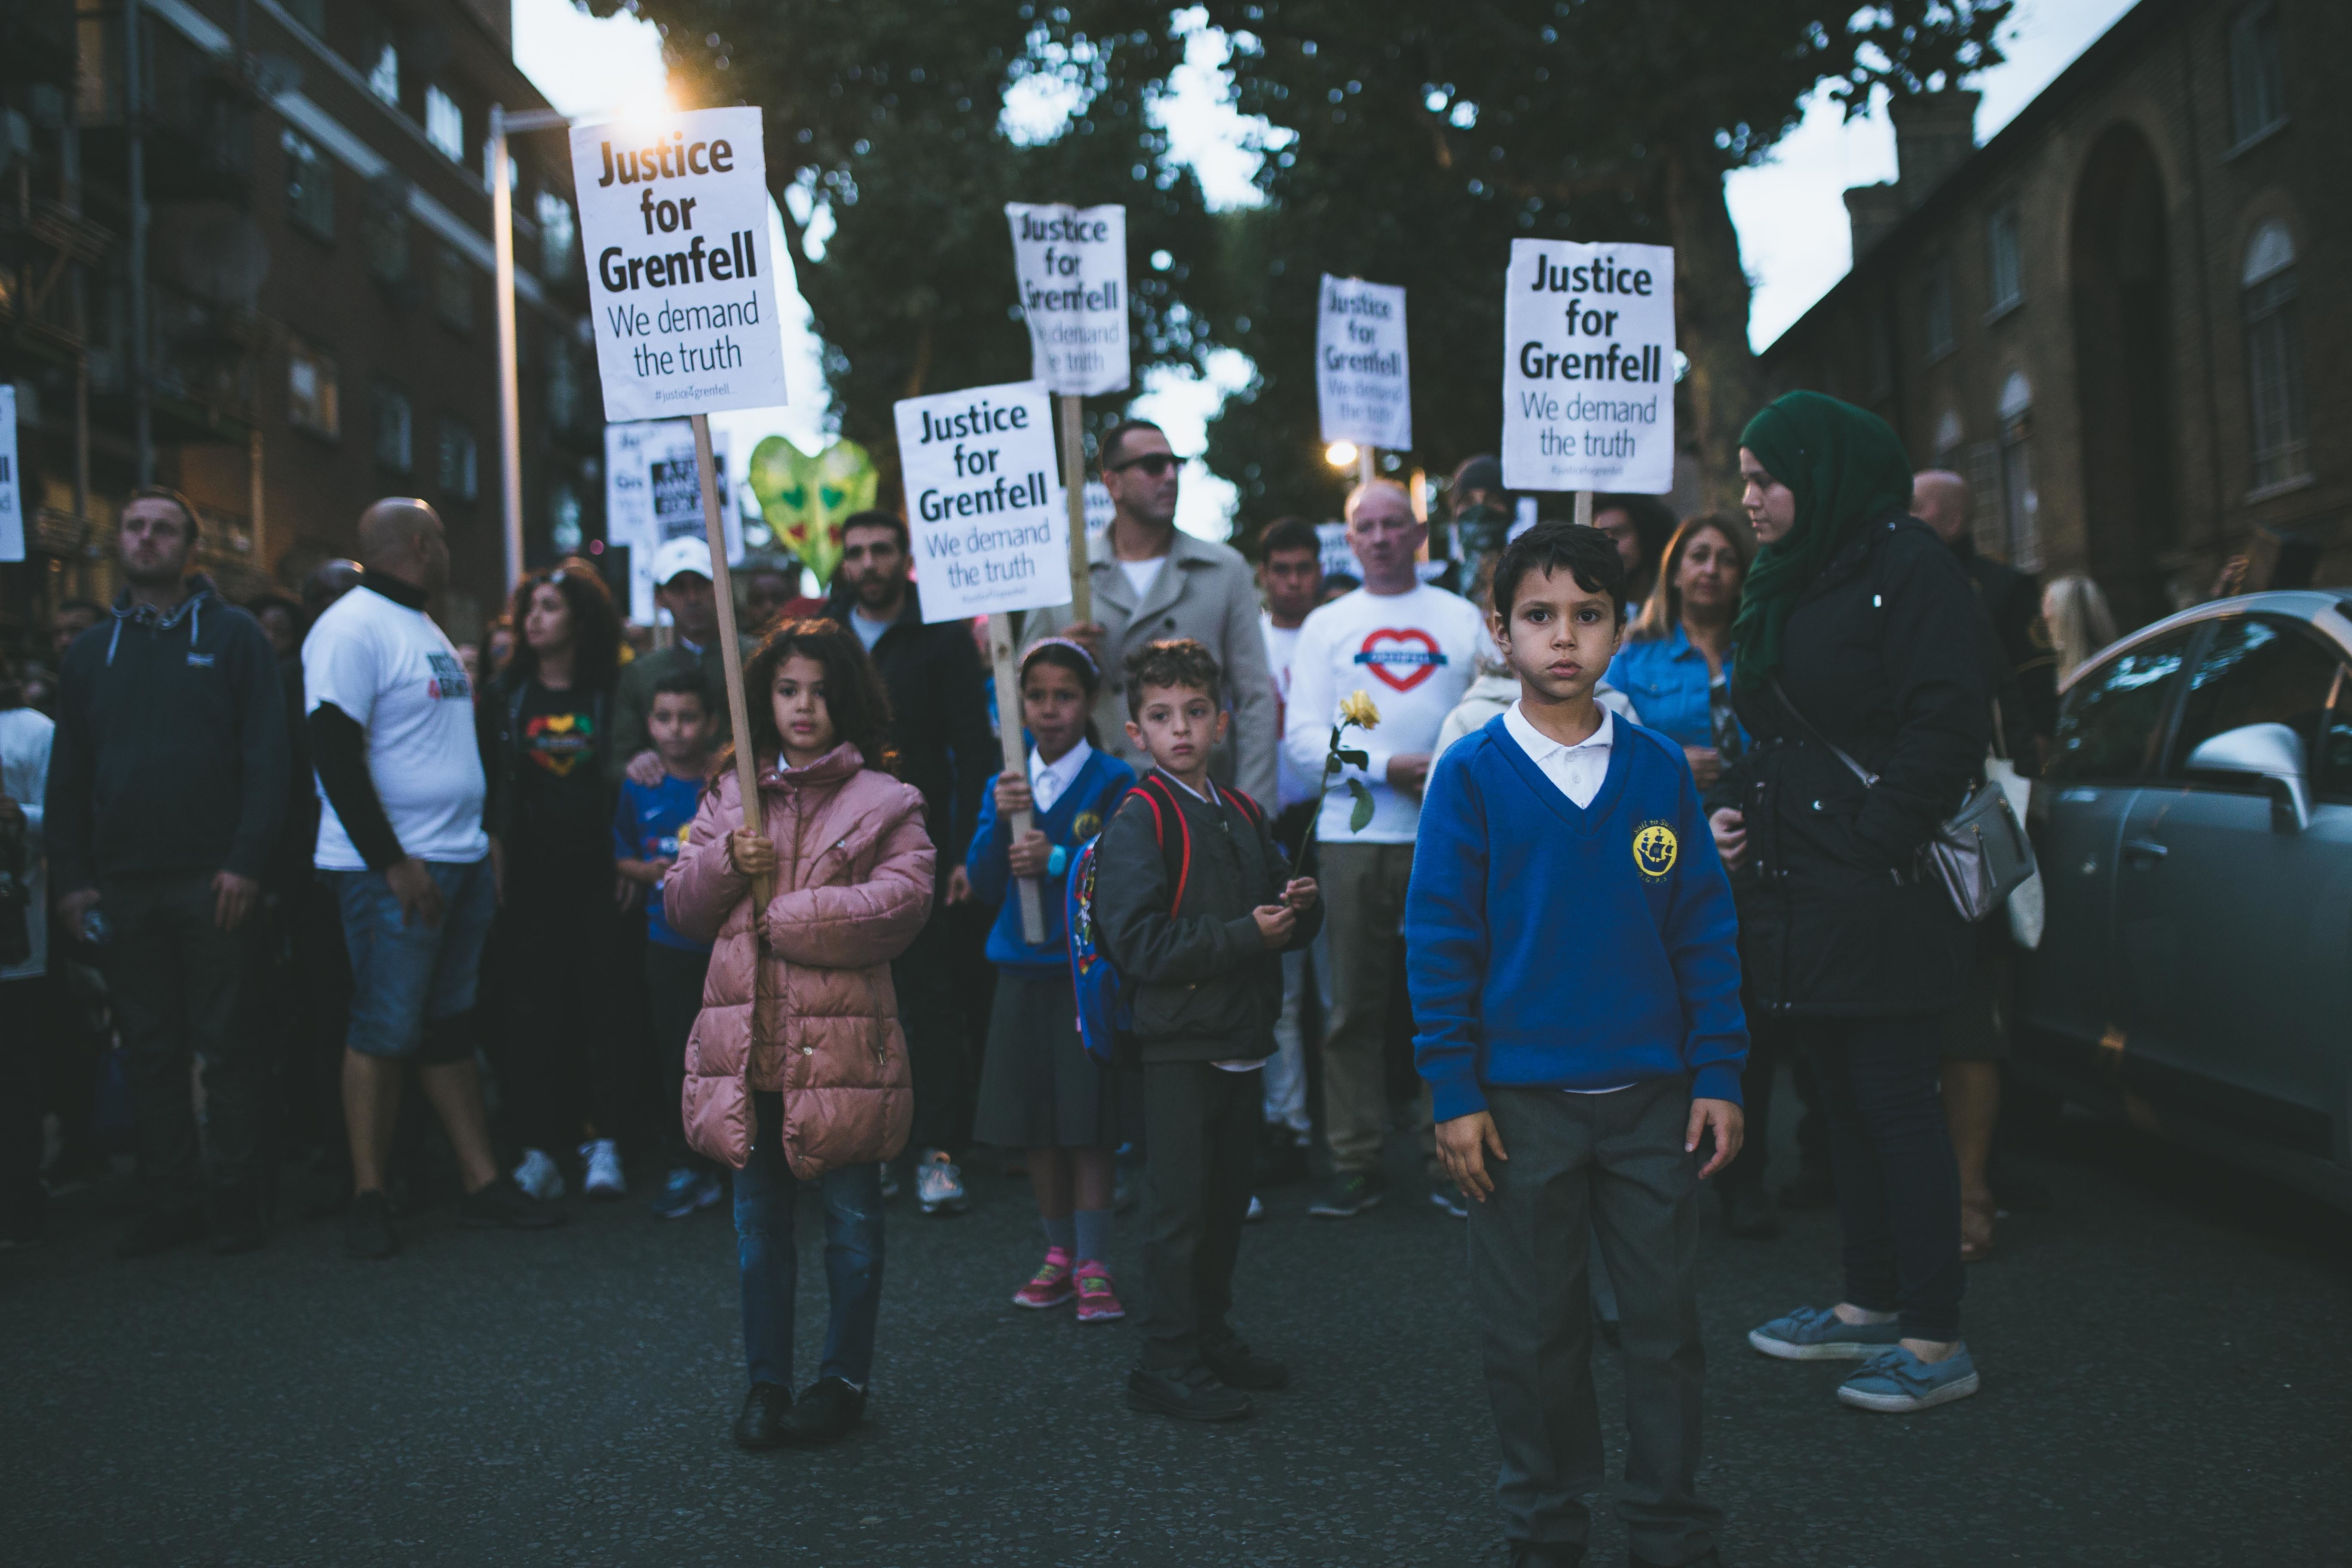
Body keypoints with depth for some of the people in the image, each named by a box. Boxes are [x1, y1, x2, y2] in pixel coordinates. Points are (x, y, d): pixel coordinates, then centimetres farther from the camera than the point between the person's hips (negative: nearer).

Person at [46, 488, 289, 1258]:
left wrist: (246, 862, -13)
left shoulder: (232, 635, 3)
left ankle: (236, 1199, 8)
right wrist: (71, 878, 5)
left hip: (213, 883, -4)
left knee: (228, 1049, 0)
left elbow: (267, 755, -4)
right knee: (150, 1052, 8)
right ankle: (170, 1202, 15)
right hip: (122, 890, 4)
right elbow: (68, 777, 15)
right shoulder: (91, 651, 15)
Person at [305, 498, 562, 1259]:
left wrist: (484, 842, 16)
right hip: (395, 871, -9)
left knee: (452, 1028, 12)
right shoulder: (352, 628, -11)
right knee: (385, 1030, -3)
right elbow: (333, 750, -19)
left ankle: (482, 1182, 16)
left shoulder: (424, 627, 18)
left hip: (460, 861, 9)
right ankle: (369, 1197, 6)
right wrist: (392, 863, -20)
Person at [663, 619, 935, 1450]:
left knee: (851, 1221, 9)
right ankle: (766, 1383, 26)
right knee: (759, 1221, 13)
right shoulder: (730, 792, 11)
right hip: (746, 1042, 4)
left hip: (842, 1044, -3)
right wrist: (727, 863, -9)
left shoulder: (885, 801, -2)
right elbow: (681, 907, 11)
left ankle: (844, 1380, 25)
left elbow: (903, 898, -16)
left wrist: (786, 917, -15)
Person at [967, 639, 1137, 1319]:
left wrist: (1059, 861, -22)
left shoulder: (1114, 782, -4)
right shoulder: (1004, 786, 9)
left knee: (1088, 1125, -4)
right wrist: (1000, 822, -15)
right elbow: (985, 886, 1)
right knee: (1035, 1126, 9)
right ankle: (1059, 1253, 23)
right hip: (1023, 971, 4)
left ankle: (1094, 1265, 4)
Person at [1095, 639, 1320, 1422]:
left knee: (1228, 1198, 16)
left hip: (1242, 1036, 7)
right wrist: (1247, 935, -19)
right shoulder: (1137, 822, -10)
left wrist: (1300, 909, -3)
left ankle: (1211, 1336, 30)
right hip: (1178, 1041, -7)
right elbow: (1141, 945, -19)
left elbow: (1282, 926, 21)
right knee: (1178, 1205, -2)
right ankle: (1167, 1364, 8)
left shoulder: (1244, 818, 13)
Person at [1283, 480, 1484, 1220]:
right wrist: (1389, 767, -12)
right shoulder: (1326, 625, 11)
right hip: (1354, 834, 0)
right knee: (1353, 1005, 3)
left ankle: (1448, 1156, 10)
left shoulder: (1463, 619, 12)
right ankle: (1355, 1160, 10)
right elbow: (1305, 737, 2)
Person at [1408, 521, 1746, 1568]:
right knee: (1533, 1332, 10)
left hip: (1654, 1098, 2)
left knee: (1667, 1322, 10)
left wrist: (1718, 1075, 0)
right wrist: (1455, 1095, -7)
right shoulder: (1472, 777, -5)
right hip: (1521, 1101, -2)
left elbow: (1705, 927, 4)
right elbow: (1438, 943, -4)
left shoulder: (1660, 770, 1)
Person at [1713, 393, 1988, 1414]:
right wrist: (1740, 811, 6)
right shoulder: (1781, 584, 17)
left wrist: (1869, 850, -18)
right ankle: (1868, 1306, 24)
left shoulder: (1905, 566, -9)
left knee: (1896, 1101, -5)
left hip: (1878, 896, -8)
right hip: (1800, 894, 8)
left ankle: (1935, 1340, 2)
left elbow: (1948, 726, -16)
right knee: (1848, 1098, 14)